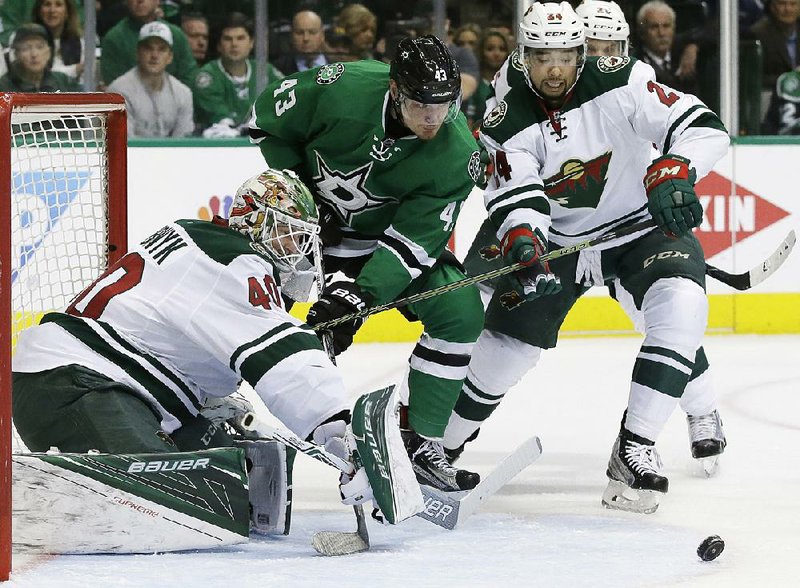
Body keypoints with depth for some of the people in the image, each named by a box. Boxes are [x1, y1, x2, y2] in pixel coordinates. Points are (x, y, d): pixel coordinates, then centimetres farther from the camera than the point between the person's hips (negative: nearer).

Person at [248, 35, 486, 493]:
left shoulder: (458, 155, -25)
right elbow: (268, 117, -12)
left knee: (460, 312, -13)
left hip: (385, 231, 2)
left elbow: (414, 240, -24)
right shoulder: (343, 89, -30)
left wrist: (359, 295, -35)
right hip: (307, 213, -2)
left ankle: (421, 446, -3)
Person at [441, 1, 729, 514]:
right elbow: (518, 196, -23)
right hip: (560, 237, 2)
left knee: (680, 304, -30)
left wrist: (674, 169, -50)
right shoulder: (508, 119, -14)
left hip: (646, 223, -2)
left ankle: (635, 449, -24)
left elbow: (705, 129, -28)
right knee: (508, 338, 0)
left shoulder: (618, 83, -23)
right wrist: (520, 240, -46)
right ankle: (442, 442, 25)